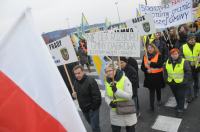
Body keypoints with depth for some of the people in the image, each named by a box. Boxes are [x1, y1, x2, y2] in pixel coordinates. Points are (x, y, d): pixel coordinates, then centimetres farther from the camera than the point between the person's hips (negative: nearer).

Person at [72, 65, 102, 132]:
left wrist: (93, 107, -18)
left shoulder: (90, 81, -23)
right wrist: (74, 94, -7)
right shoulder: (76, 82, 1)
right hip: (84, 109, 7)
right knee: (92, 124, 24)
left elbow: (97, 95, -23)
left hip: (92, 108, -7)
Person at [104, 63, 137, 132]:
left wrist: (116, 90, -34)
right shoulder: (107, 81, -3)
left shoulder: (124, 79, -19)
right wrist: (110, 102, -17)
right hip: (114, 112, 4)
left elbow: (129, 96, -24)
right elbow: (106, 96, 4)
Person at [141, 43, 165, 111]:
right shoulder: (145, 56, 3)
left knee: (158, 89, 19)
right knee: (151, 91, 3)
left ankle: (159, 100, 46)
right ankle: (152, 106, 8)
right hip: (149, 76, 1)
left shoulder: (158, 55, -6)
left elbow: (160, 65, -19)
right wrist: (146, 70, -17)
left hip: (158, 76, -1)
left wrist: (150, 63, -25)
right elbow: (142, 67, 2)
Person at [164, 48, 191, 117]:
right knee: (176, 95, 21)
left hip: (181, 83, -4)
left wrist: (184, 80, -14)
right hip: (172, 83, 5)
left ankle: (180, 109, 17)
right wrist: (166, 79, 3)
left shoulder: (184, 62, -13)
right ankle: (179, 105, 44)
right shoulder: (168, 62, 0)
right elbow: (165, 71, 11)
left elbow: (188, 71, -10)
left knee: (181, 96, 3)